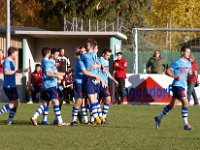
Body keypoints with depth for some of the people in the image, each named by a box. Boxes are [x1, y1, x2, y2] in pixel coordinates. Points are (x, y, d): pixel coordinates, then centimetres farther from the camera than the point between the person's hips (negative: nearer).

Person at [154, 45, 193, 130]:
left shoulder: (188, 63, 13)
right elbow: (167, 71, -8)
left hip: (182, 86, 8)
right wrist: (176, 76, -21)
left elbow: (190, 74, 19)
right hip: (177, 85, -8)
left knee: (172, 105, 16)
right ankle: (186, 124, -17)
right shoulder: (177, 63, -10)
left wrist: (193, 74, -3)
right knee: (185, 102, -18)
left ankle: (159, 118, 31)